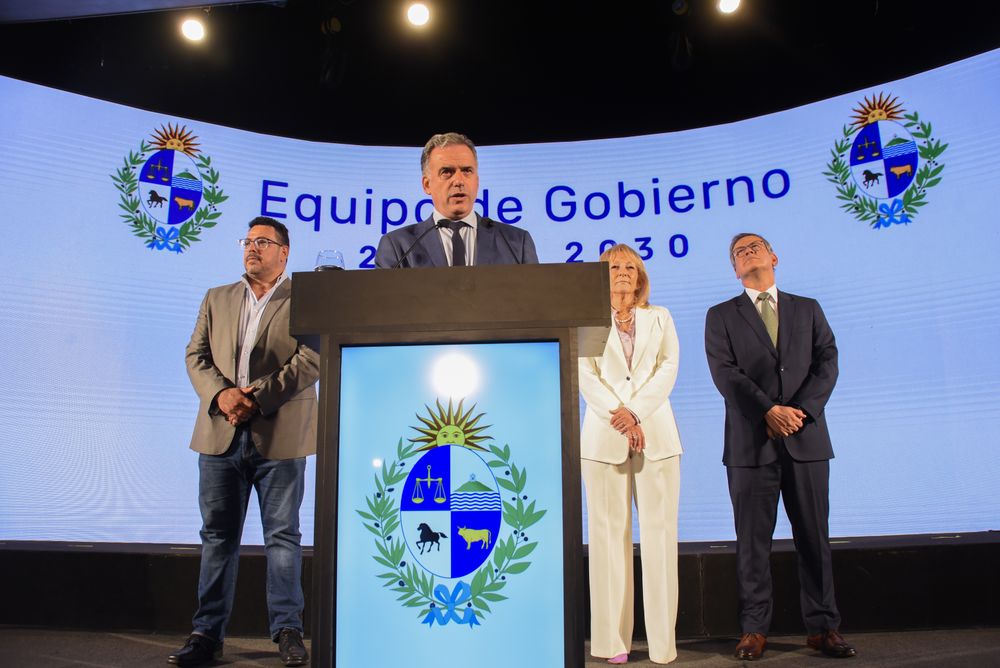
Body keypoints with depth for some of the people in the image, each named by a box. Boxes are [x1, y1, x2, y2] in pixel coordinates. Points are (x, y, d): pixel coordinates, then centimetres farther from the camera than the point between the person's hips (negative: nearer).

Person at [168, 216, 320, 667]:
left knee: (283, 536, 4)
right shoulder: (217, 299, 18)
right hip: (220, 434, 4)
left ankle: (287, 630, 14)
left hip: (279, 435, -4)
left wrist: (257, 398, -15)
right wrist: (220, 394, -10)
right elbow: (196, 355, 10)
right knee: (218, 535, 9)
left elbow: (312, 359, -8)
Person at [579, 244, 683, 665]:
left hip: (656, 433, 1)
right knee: (609, 531, -1)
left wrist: (635, 412, -10)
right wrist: (620, 417, -12)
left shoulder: (660, 318, 16)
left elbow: (668, 368, 3)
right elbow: (586, 376, 0)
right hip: (604, 435, -1)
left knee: (659, 531, -1)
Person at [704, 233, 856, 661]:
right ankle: (754, 629, 10)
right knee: (753, 541, 2)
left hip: (807, 438, 2)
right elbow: (725, 372, -4)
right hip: (751, 443, -2)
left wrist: (801, 409, -12)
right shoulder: (721, 316, 9)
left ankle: (822, 627, 15)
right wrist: (769, 410, -16)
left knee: (814, 537, 6)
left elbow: (827, 361, 4)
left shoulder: (807, 309, 16)